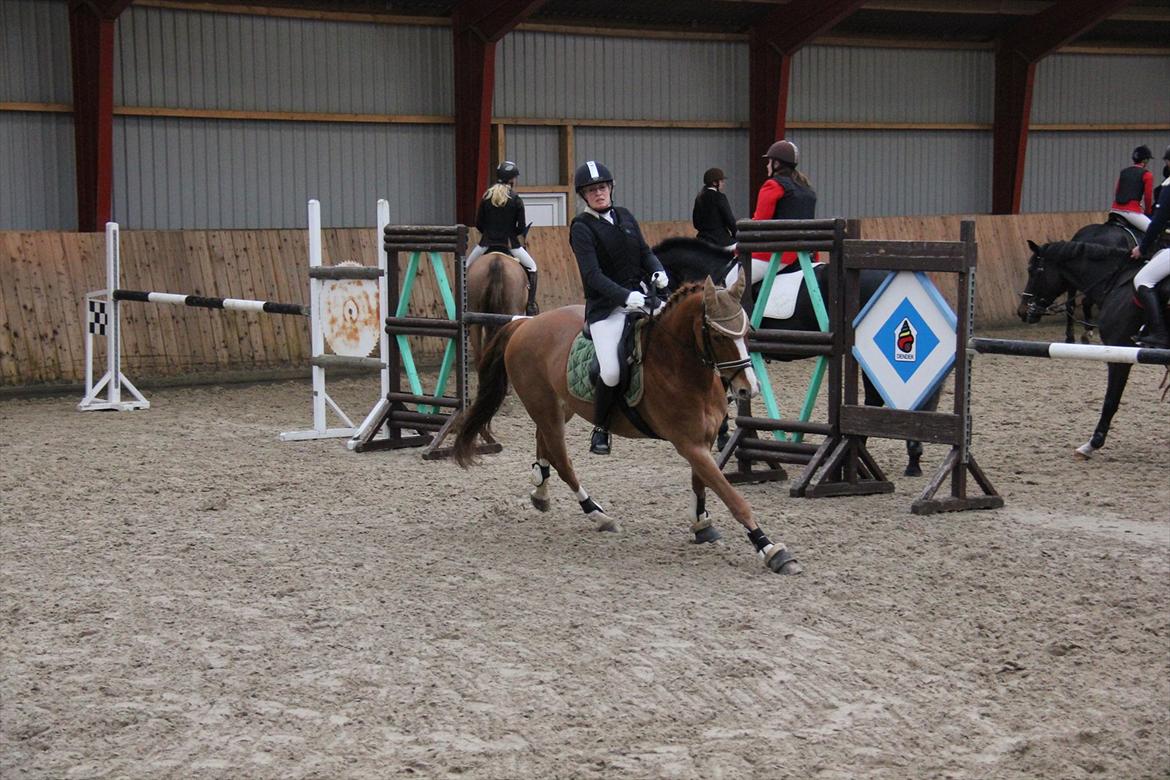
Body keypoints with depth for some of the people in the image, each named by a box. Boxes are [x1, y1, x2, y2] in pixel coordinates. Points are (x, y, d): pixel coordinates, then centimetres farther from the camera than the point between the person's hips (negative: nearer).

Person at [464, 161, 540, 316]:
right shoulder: (516, 201, -7)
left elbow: (478, 224, 3)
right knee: (531, 268, 15)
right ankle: (531, 305, 5)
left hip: (487, 243, 2)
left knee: (466, 266, 24)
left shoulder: (486, 197, 1)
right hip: (509, 243, -2)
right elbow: (521, 229, -7)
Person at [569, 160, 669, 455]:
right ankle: (600, 428, 5)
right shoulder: (581, 227, -5)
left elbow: (644, 252, 18)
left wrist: (658, 271, -5)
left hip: (638, 297, 6)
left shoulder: (625, 216, 13)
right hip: (606, 307, -5)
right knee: (611, 373, -22)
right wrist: (625, 296, -28)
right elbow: (593, 274, -15)